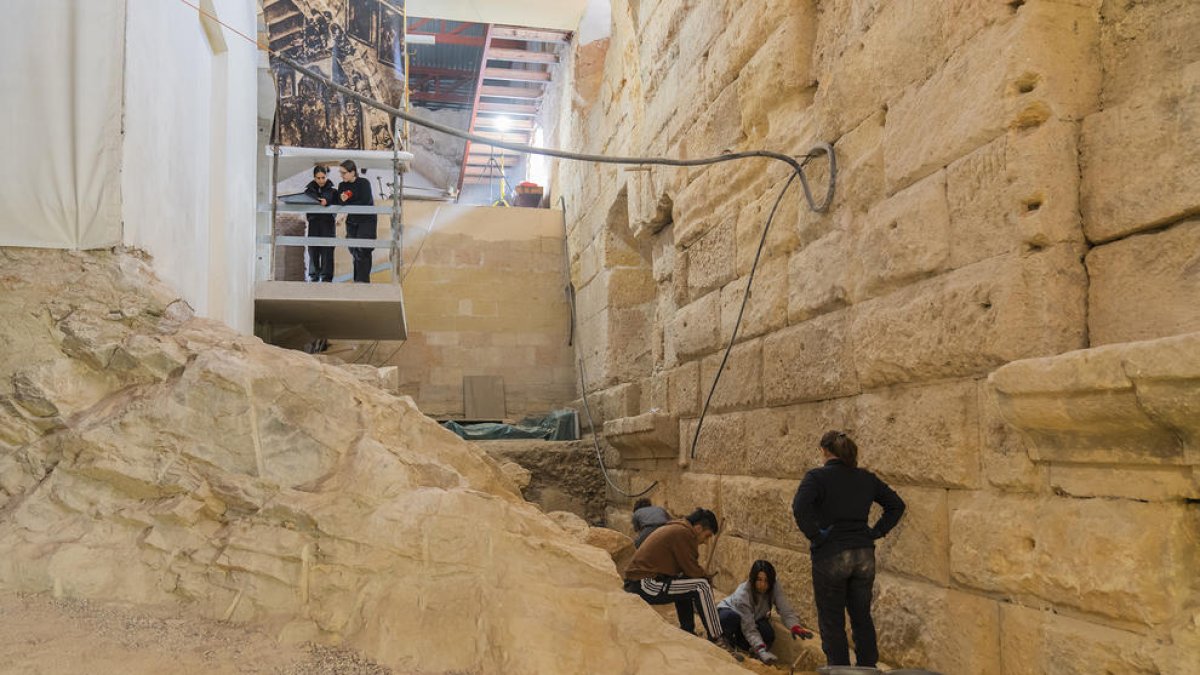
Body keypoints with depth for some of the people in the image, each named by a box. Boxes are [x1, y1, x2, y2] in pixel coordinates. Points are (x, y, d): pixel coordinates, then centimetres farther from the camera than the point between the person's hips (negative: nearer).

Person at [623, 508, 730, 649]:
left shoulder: (675, 529, 20)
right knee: (701, 585, -12)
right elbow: (692, 569, -11)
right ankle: (716, 640, -5)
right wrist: (706, 577, 7)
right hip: (645, 586, -11)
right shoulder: (683, 533, -11)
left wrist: (703, 575, 11)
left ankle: (688, 633, 24)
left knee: (686, 583, 26)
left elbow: (685, 567, 22)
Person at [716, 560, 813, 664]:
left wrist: (796, 627, -54)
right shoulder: (742, 594, -38)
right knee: (731, 618, -40)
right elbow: (749, 628, -40)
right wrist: (761, 650, -51)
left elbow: (786, 610, -33)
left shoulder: (775, 588, -26)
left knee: (768, 634, -30)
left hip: (754, 617, 3)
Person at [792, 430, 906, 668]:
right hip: (864, 556, 5)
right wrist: (876, 532, 9)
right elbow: (896, 504, 12)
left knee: (832, 622, 7)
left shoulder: (816, 477, -9)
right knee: (862, 618, 17)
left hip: (830, 555, -5)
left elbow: (800, 507, -25)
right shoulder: (866, 478, 7)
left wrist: (815, 536, -14)